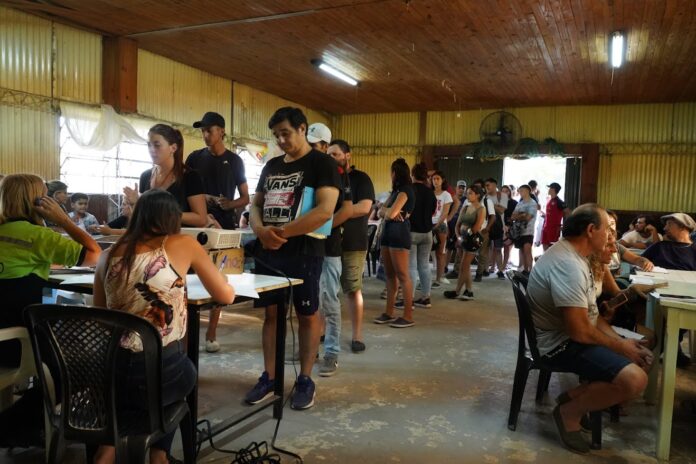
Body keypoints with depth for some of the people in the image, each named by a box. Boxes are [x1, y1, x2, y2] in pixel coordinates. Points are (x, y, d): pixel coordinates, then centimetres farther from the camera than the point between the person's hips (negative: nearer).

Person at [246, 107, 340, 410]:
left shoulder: (322, 163, -6)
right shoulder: (271, 165, 15)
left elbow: (325, 210, -18)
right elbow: (255, 204, 16)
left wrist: (283, 232, -17)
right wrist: (260, 230, -7)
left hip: (303, 252, -6)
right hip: (267, 252, 6)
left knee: (307, 315, 5)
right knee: (271, 313, 11)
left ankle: (305, 380, 17)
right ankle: (269, 378, 22)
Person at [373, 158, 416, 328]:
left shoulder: (405, 190, -10)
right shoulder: (395, 191, 19)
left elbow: (391, 214, -20)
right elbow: (381, 212, 12)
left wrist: (389, 211, 3)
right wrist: (390, 211, -8)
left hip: (399, 233, -10)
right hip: (388, 232, 10)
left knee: (402, 275, -8)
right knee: (390, 274, 9)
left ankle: (408, 316, -4)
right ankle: (389, 312, 14)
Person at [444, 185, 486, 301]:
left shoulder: (481, 209, -8)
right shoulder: (465, 208, 11)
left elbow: (477, 227, -17)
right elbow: (458, 225, 9)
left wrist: (467, 233, -6)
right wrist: (458, 236, -6)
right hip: (463, 239, 7)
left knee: (463, 266, -4)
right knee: (466, 266, 10)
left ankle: (457, 291, 4)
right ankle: (469, 291, 18)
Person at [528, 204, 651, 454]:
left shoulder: (572, 255, 10)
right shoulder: (567, 264, -25)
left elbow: (590, 313, 13)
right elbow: (580, 331, -26)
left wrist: (620, 340, 0)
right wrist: (620, 346, -10)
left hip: (571, 336, 11)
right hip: (562, 343, -11)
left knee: (641, 359, 14)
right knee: (634, 379, -25)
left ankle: (575, 395, 9)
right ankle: (569, 411, -4)